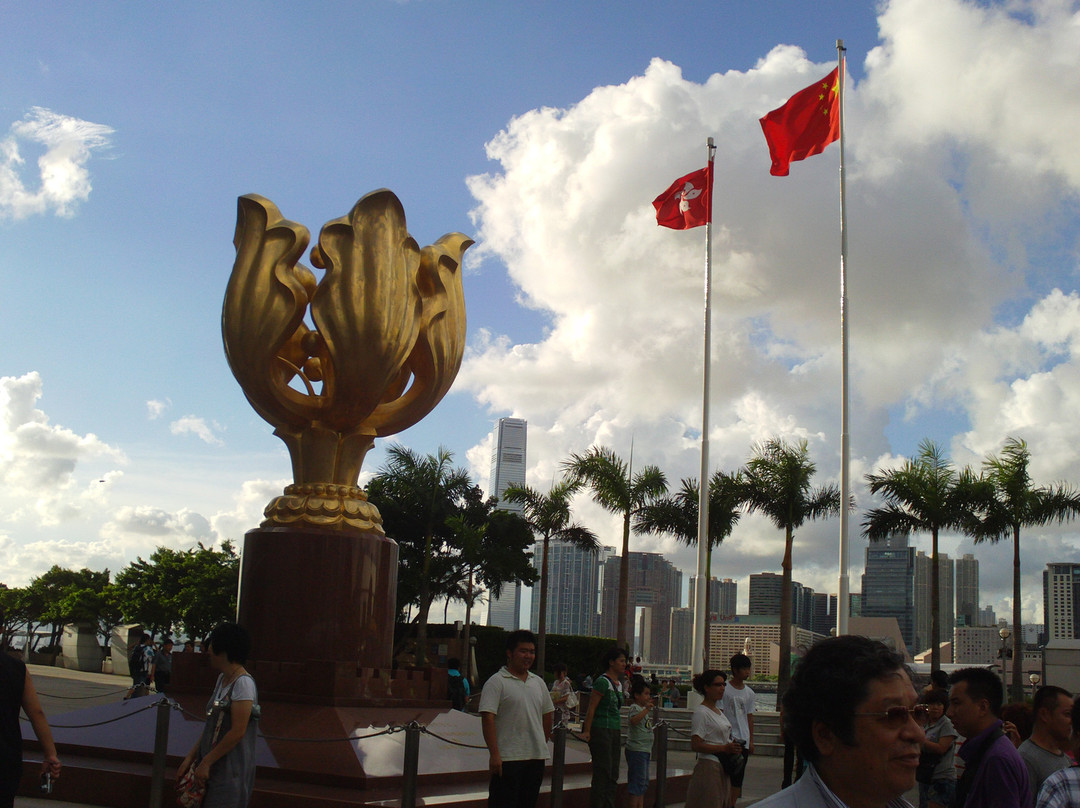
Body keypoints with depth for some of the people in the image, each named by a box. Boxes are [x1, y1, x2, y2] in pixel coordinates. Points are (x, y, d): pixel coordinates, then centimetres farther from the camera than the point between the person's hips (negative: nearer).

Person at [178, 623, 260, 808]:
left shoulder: (243, 683, -17)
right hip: (213, 765, 8)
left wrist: (206, 762, -15)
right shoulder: (222, 679, 12)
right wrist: (191, 757, 10)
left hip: (231, 772, -8)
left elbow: (237, 732, -20)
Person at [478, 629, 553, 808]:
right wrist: (494, 754, -21)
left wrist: (542, 744, 16)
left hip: (536, 757, 7)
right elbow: (488, 718, -15)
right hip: (507, 758, -7)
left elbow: (547, 714, 22)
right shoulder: (496, 682, -7)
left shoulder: (538, 683, 15)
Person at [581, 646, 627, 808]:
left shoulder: (618, 683, 15)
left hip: (615, 732, 9)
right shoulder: (602, 682, -12)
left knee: (613, 775, 10)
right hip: (601, 731, -9)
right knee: (602, 774, -8)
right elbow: (591, 708, -15)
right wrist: (587, 731, -19)